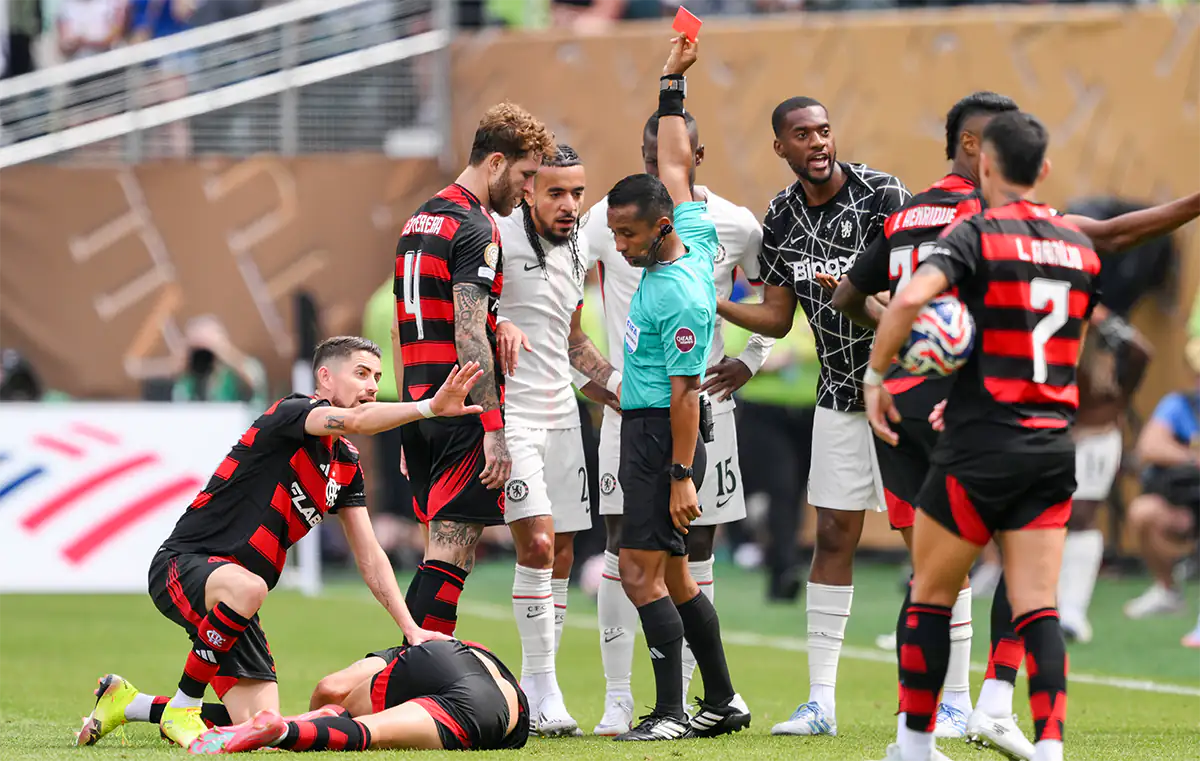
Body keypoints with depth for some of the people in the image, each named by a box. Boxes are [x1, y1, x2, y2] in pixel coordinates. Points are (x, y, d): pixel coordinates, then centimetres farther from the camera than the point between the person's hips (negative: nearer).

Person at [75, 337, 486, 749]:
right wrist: (430, 407, -40)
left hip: (232, 607, 8)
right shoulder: (291, 413, -10)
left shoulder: (346, 466, 13)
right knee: (247, 586, -43)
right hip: (182, 564, -8)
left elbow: (370, 557, 14)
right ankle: (182, 708, -21)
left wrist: (411, 628, 4)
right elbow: (355, 420, -32)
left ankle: (129, 703, 17)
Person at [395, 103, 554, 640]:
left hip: (420, 407, 9)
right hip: (463, 412, -9)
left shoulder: (418, 222, 17)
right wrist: (494, 429, -20)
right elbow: (468, 337, -20)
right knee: (452, 554, -9)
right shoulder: (474, 229, -12)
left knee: (441, 550, 14)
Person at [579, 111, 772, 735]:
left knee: (696, 550, 2)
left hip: (705, 401, 1)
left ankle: (679, 696, 9)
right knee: (624, 546, -5)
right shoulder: (611, 218, -3)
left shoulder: (736, 227, 0)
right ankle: (618, 696, 1)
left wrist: (750, 360, 3)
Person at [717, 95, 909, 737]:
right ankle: (820, 702, 6)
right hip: (840, 396, 5)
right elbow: (777, 319, 10)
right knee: (833, 537, 3)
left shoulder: (881, 195, -13)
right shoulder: (782, 218, 5)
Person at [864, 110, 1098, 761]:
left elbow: (910, 298, -27)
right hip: (1053, 446, 5)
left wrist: (875, 376, -13)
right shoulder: (1080, 247, 11)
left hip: (980, 450, -5)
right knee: (1037, 609, 1)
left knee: (930, 595, 11)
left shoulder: (978, 233, -8)